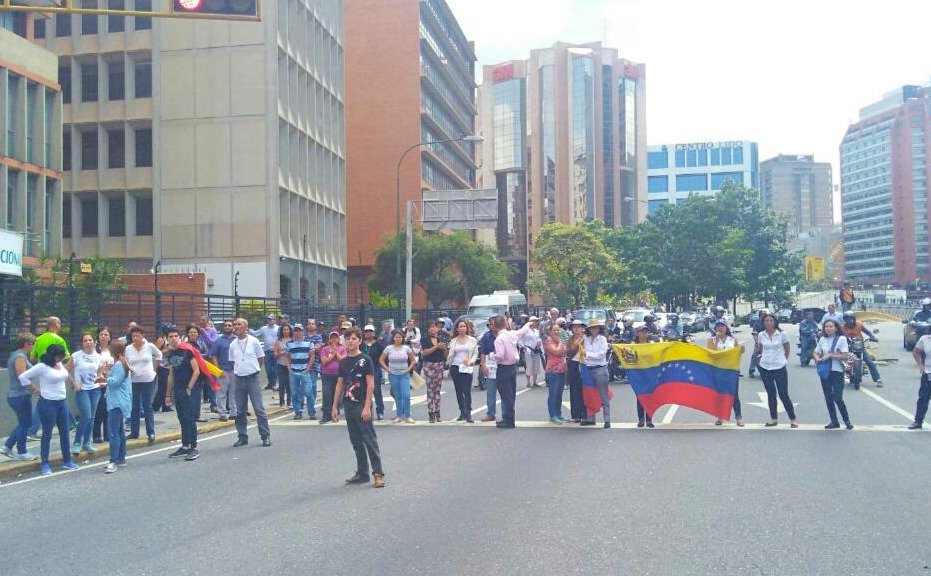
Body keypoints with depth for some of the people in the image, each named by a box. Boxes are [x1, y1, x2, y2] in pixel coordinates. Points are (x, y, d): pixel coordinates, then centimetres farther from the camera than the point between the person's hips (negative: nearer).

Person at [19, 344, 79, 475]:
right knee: (47, 434, 1)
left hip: (62, 402, 7)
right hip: (48, 403, -7)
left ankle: (67, 461, 19)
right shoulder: (42, 367, -13)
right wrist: (36, 390, -8)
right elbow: (23, 377, -10)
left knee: (65, 433, 10)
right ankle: (45, 464, 9)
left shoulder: (59, 365, 7)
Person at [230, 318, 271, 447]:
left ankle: (265, 436, 1)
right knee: (240, 411, 8)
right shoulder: (233, 344, 7)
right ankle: (243, 437, 17)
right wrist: (239, 370, 8)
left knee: (259, 409, -5)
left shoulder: (254, 341, -3)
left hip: (252, 378, -4)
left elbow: (261, 359, 4)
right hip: (238, 379, 4)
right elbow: (232, 361, 17)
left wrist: (253, 369, 5)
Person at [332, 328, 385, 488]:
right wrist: (335, 407, 12)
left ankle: (378, 473, -4)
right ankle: (362, 473, 18)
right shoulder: (343, 362, 11)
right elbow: (340, 384, 15)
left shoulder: (365, 360, -7)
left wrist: (367, 407, -16)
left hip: (362, 405, -6)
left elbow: (371, 384, -11)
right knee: (356, 441, 10)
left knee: (369, 439, -7)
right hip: (349, 406, 6)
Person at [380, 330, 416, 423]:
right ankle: (399, 416, 13)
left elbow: (413, 360, 10)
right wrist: (387, 369, 0)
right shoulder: (389, 348, 1)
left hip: (404, 374, 0)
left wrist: (409, 369, -1)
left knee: (406, 395, -11)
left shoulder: (406, 348, 1)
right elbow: (381, 360, 7)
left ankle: (407, 416, -3)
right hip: (393, 375, 0)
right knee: (397, 396, 4)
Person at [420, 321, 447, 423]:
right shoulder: (424, 340, 1)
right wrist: (436, 347, -17)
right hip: (429, 365, -3)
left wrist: (445, 348, -7)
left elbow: (445, 356, 14)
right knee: (430, 390, -4)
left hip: (440, 365, 4)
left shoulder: (441, 340, 11)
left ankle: (437, 413, 10)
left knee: (438, 390, 6)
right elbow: (424, 353, -12)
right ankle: (431, 415, -1)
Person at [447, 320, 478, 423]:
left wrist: (470, 361, -13)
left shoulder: (472, 340, 5)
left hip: (467, 368, -3)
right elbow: (450, 355, 12)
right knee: (459, 391, 7)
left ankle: (468, 414, -9)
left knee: (467, 391, -11)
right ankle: (462, 412, 15)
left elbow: (475, 354, 4)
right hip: (455, 367, 3)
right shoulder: (453, 341, 9)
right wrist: (449, 369, 9)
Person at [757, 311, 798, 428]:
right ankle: (773, 419, 20)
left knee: (783, 394, -3)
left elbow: (787, 349, 7)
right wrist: (763, 356, 7)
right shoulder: (761, 335, 0)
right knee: (771, 394, 11)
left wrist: (784, 360, 9)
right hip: (765, 367, 3)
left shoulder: (782, 334, -7)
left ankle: (793, 419, 8)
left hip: (779, 367, -3)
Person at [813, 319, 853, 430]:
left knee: (837, 398, -8)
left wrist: (830, 355, -18)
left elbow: (844, 356, -11)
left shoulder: (841, 339, -6)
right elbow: (815, 352, 13)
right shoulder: (822, 339, 7)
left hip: (837, 371, -5)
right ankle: (834, 422, 20)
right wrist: (817, 358, -8)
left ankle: (847, 421, 8)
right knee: (828, 398, 9)